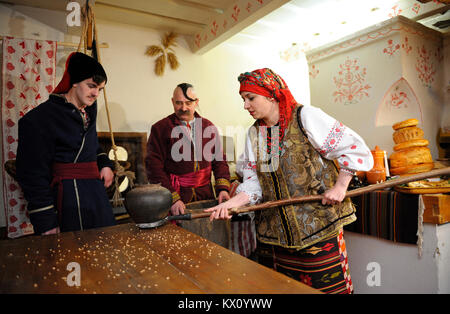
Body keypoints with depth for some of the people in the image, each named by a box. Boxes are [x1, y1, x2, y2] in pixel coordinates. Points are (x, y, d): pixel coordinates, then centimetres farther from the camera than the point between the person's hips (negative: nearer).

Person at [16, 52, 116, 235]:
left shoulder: (88, 111, 11)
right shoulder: (41, 118, -12)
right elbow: (33, 173, -13)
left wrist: (105, 164, 5)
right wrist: (46, 222, -15)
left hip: (95, 192, 8)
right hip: (68, 198, -7)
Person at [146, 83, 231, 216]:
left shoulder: (209, 127, 10)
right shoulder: (160, 128, -2)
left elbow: (219, 161, 11)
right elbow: (154, 167, -7)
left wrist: (223, 188, -3)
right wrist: (172, 199, -16)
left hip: (205, 197, 3)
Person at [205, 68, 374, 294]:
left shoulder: (305, 116, -8)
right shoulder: (254, 134, 9)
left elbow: (354, 148, -6)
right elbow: (254, 182, 5)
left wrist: (340, 187, -12)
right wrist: (231, 203, -11)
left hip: (317, 229, -5)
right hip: (274, 232, 5)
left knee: (327, 286, 4)